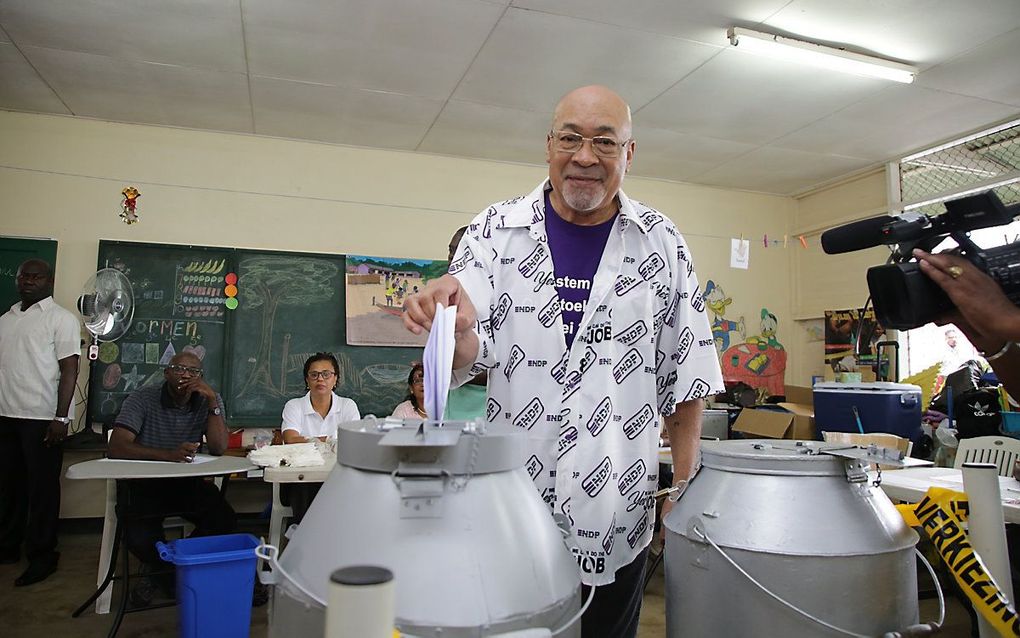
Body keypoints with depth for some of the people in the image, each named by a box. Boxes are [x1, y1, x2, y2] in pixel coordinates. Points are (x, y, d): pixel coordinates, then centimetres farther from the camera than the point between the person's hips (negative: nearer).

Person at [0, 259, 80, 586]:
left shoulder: (61, 319, -4)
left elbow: (69, 370, -9)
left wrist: (61, 417, -15)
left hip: (42, 418, -6)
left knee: (42, 488, 2)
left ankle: (42, 555, 12)